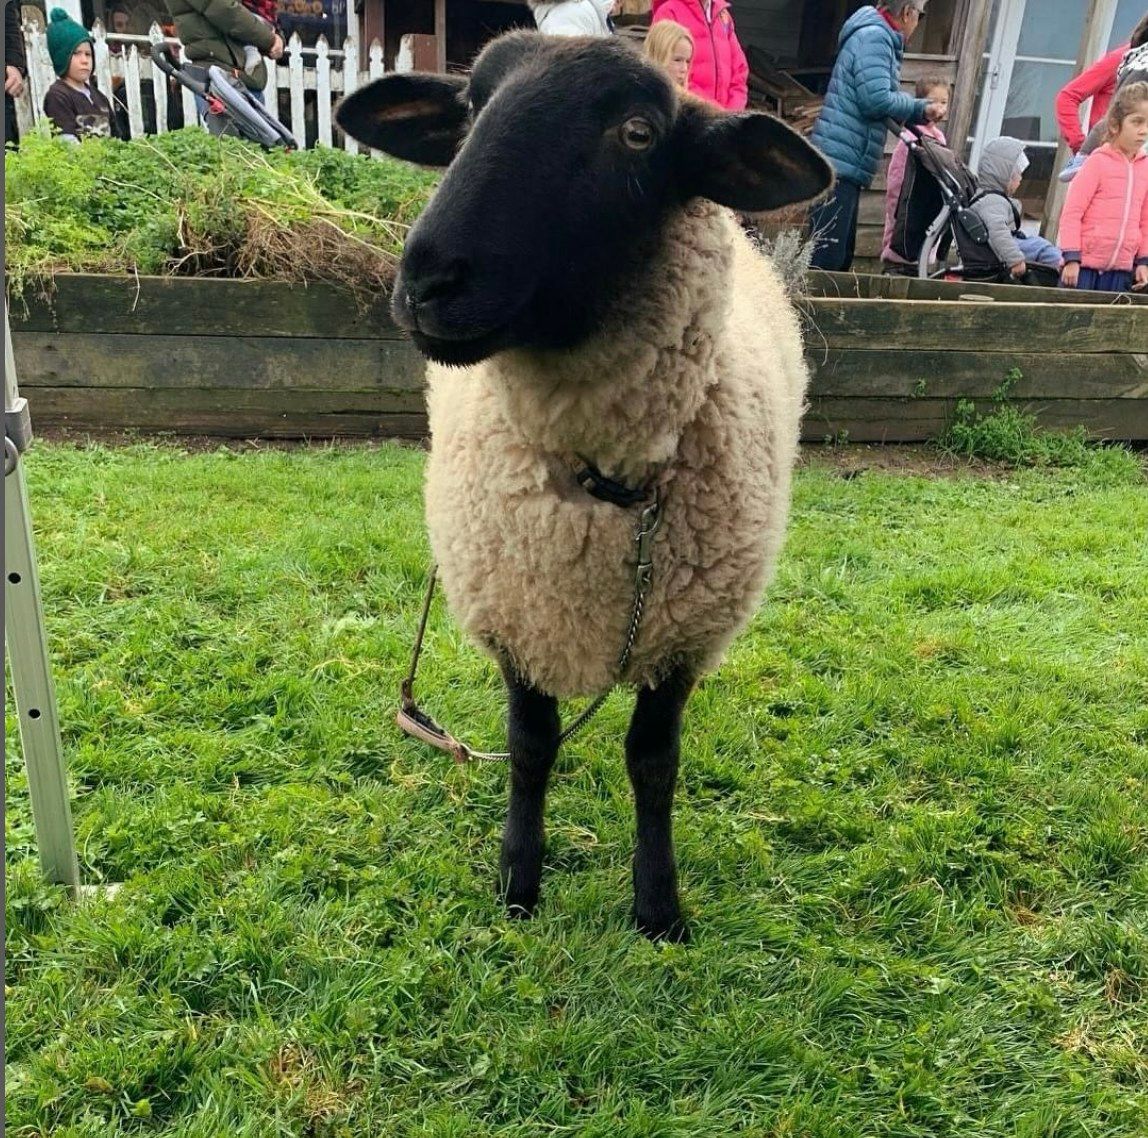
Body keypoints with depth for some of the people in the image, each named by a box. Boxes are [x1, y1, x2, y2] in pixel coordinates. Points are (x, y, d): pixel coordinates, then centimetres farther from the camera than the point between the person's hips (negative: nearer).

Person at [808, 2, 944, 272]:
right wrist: (918, 106, -1)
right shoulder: (874, 36, -10)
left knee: (841, 258, 12)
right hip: (839, 164, -11)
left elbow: (881, 102, 24)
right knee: (825, 260, -15)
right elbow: (877, 99, -20)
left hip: (846, 166, 11)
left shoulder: (880, 38, 21)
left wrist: (922, 111, 10)